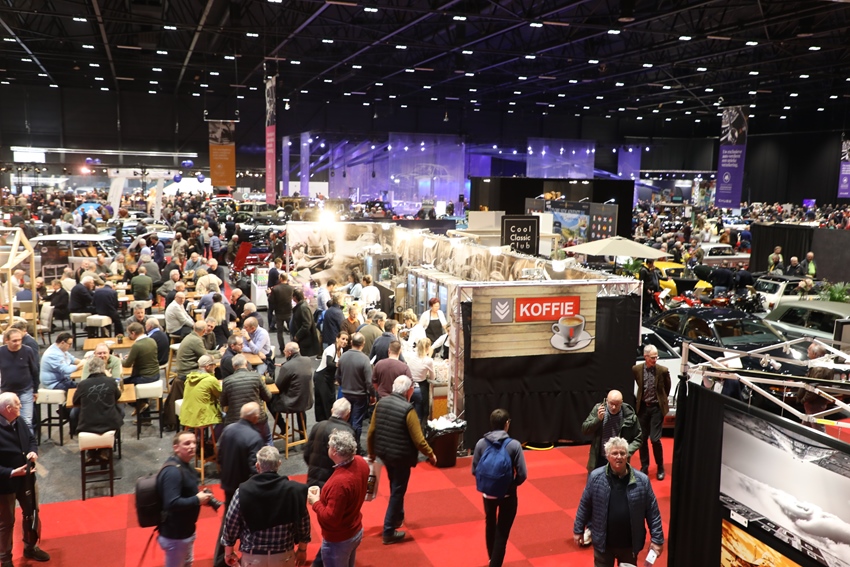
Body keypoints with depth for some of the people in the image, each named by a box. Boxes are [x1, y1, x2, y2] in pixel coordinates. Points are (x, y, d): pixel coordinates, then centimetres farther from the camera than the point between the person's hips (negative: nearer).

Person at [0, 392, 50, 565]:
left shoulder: (18, 422, -6)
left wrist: (33, 451, -8)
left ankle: (30, 547, 47)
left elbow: (31, 439, 12)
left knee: (31, 514, 24)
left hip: (26, 479, 8)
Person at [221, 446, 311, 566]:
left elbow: (231, 523, -7)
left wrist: (229, 552, 10)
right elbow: (303, 522, -2)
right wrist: (302, 549, 14)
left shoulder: (243, 491, -16)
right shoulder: (294, 490, -14)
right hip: (284, 557, 1)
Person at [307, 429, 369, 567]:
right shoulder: (361, 462, -12)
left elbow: (330, 518, -28)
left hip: (338, 540, -8)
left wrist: (315, 502, -14)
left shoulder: (339, 482, -36)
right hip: (356, 531, 8)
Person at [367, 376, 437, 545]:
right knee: (397, 492, 8)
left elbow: (371, 431, 4)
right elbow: (418, 439, -19)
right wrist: (431, 455, -3)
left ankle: (398, 517, 46)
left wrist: (371, 452, 18)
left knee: (395, 487, 28)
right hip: (401, 456, -6)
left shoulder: (381, 403, -3)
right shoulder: (408, 409, -21)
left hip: (384, 452, 7)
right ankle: (388, 532, 15)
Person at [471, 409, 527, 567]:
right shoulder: (514, 445, -17)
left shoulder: (481, 443, -11)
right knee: (502, 532, 8)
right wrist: (512, 484, 3)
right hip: (508, 494, -4)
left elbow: (474, 470, -5)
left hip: (488, 493, 4)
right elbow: (522, 474, -17)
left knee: (490, 525, 27)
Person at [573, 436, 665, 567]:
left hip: (630, 543, 1)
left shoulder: (642, 480, -9)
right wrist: (578, 530, 3)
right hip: (603, 542, -1)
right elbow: (585, 506, -2)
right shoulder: (595, 477, -10)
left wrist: (657, 539, -4)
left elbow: (652, 512, -4)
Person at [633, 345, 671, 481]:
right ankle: (644, 467, 23)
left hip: (656, 408, -2)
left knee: (655, 439, -6)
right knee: (642, 439, 8)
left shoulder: (663, 371, -12)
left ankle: (660, 468, 15)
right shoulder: (636, 369, -8)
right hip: (642, 407, 2)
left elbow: (667, 388, 7)